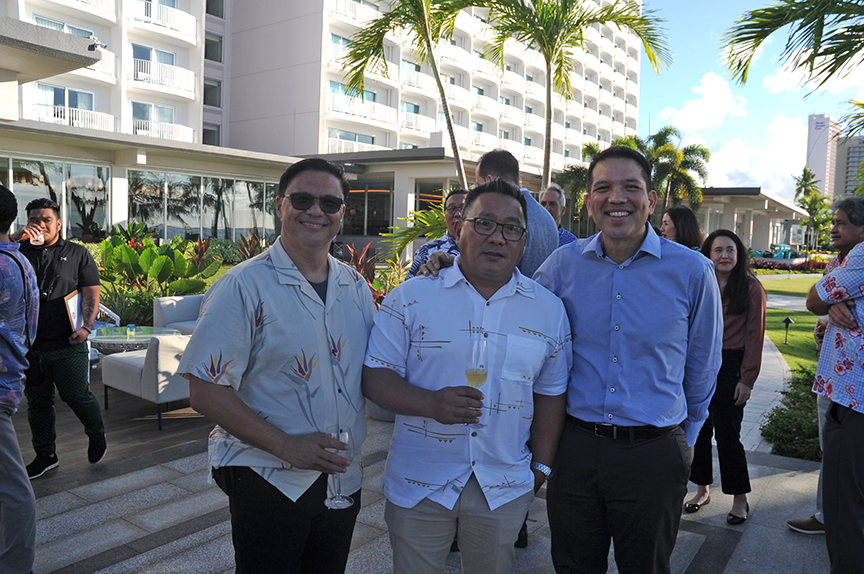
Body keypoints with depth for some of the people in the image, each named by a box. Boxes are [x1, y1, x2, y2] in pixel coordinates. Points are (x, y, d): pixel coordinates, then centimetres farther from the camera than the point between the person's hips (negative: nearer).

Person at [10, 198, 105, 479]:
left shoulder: (77, 253, 5)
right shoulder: (19, 252, 11)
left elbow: (91, 293, 1)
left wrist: (86, 326, -12)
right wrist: (14, 239, -13)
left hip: (68, 344, -3)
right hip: (30, 343, 3)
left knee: (77, 395, -2)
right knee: (37, 401, 11)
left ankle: (97, 435, 26)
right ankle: (45, 456, 24)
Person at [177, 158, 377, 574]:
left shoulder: (355, 286, 4)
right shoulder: (244, 286, -13)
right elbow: (206, 393, -16)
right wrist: (286, 446, -22)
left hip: (342, 479, 6)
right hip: (267, 481, -5)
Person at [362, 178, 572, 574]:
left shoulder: (549, 310, 1)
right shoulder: (412, 297, -6)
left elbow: (551, 392, 9)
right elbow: (374, 377, -8)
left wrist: (541, 466, 7)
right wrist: (431, 403, -24)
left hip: (505, 489, 2)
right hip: (418, 484, -1)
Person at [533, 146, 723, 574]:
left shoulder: (692, 271, -5)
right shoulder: (563, 264, -3)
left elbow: (702, 366, 7)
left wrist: (687, 435, 15)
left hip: (654, 454, -1)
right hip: (574, 447, 2)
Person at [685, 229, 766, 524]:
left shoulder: (751, 288, -4)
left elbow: (755, 335, -5)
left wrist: (747, 379, -9)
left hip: (731, 365, -4)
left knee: (727, 433, -1)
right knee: (699, 430, 9)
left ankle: (740, 499, 17)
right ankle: (702, 489, 26)